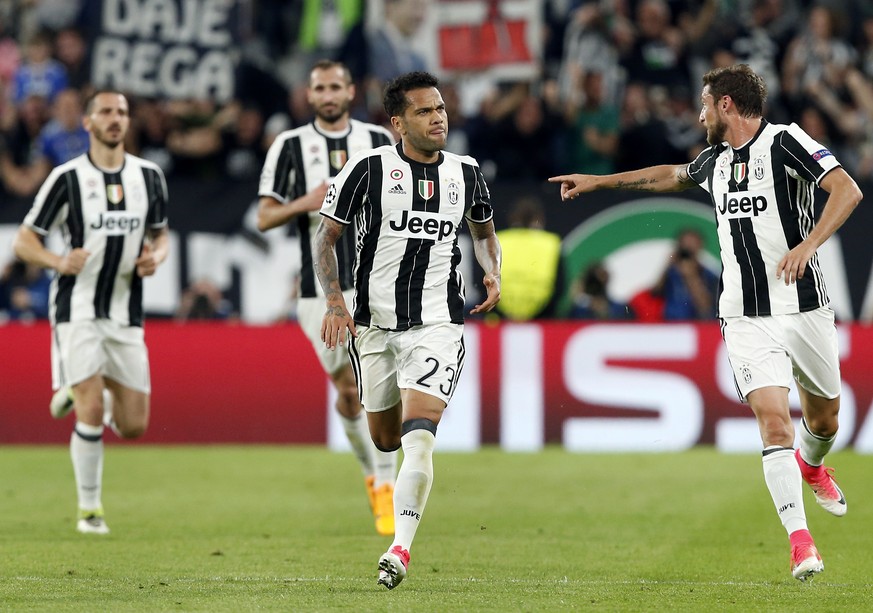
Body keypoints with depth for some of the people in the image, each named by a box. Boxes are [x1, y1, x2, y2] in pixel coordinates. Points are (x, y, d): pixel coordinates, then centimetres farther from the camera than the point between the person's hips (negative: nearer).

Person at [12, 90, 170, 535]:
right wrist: (59, 263, -22)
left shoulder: (149, 176, 5)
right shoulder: (68, 178, -6)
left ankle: (78, 392, 34)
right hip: (77, 310, -4)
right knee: (92, 412, -16)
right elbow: (24, 239, -2)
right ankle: (89, 509, 1)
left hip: (126, 314, 4)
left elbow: (161, 233, 19)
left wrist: (156, 257, -5)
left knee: (134, 427, 3)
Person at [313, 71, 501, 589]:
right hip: (374, 325, 1)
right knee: (385, 440, 12)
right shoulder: (368, 169, -5)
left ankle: (401, 547, -18)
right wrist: (334, 300, -11)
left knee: (417, 439, -18)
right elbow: (326, 239, 2)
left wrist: (493, 273, 3)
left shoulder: (467, 173, 4)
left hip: (438, 324, 0)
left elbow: (484, 232, 23)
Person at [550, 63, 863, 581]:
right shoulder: (716, 160, 11)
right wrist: (598, 182, 38)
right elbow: (672, 176, 33)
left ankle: (812, 466, 51)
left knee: (824, 416, 15)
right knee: (774, 422, -15)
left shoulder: (785, 142, -10)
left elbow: (847, 190, -21)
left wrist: (808, 244, -33)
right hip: (747, 319, 3)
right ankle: (800, 541, -16)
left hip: (804, 308, -3)